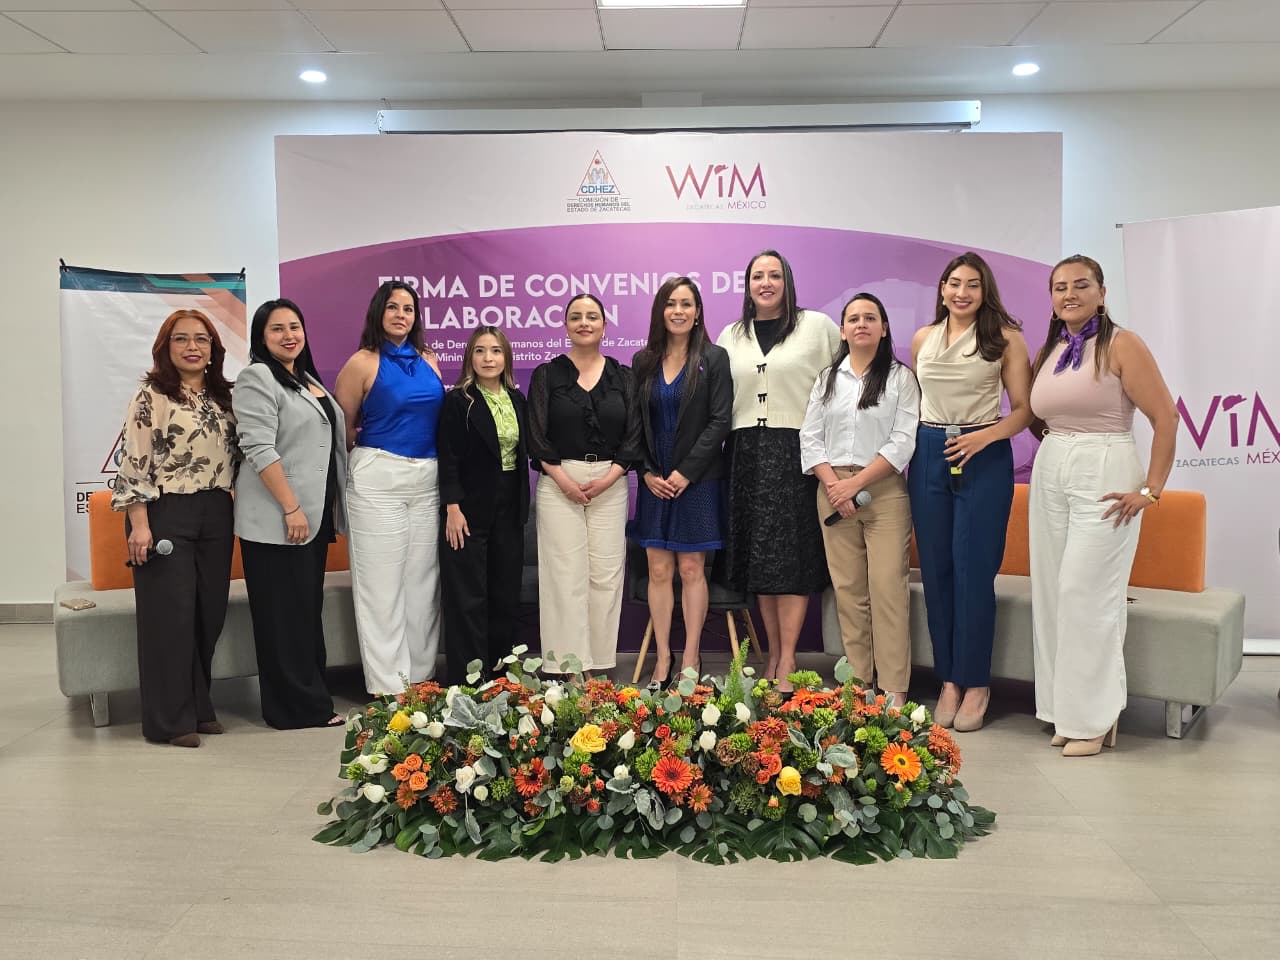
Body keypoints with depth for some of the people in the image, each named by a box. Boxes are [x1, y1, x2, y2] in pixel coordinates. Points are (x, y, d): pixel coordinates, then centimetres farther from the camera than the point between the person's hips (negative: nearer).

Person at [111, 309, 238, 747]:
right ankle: (170, 720, 8)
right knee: (170, 614, -2)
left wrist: (230, 512, 14)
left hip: (215, 516, 6)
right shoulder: (151, 396, -6)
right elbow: (133, 464, -10)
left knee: (209, 612, 9)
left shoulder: (222, 396, 12)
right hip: (166, 515, -6)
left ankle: (198, 706, 22)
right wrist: (139, 524, -16)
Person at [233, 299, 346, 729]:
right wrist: (291, 507, -20)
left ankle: (311, 698, 22)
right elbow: (259, 449, -17)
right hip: (276, 520, -8)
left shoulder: (308, 379, 18)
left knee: (309, 609, 13)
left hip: (315, 515, 9)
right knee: (284, 613, -1)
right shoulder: (258, 377, -8)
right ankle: (298, 707, 7)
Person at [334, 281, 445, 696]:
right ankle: (387, 689, 7)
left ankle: (420, 678, 19)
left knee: (423, 581, 8)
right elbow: (343, 427, -1)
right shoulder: (363, 362, -3)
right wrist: (373, 450, 8)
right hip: (378, 478, -5)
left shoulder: (428, 361, 12)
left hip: (427, 478, 5)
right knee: (382, 583, -1)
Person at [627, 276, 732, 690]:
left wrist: (685, 472, -12)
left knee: (691, 569, 2)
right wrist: (648, 473, -4)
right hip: (655, 482, 3)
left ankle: (691, 658, 12)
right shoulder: (643, 362, 7)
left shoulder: (713, 359, -2)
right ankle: (663, 659, 12)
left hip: (697, 481, -3)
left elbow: (719, 421, -7)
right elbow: (634, 424, 8)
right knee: (658, 571, 4)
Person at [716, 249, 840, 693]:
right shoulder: (730, 336, 13)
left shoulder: (818, 326, 2)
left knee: (792, 556, -4)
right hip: (746, 454, 4)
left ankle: (787, 660, 1)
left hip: (796, 452, -4)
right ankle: (773, 653, 15)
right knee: (756, 554, 5)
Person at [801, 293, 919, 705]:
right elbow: (810, 438, 8)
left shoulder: (901, 378, 4)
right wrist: (835, 484, -8)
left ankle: (893, 690, -6)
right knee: (848, 589, 3)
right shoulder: (827, 379, 15)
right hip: (833, 489, 3)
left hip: (884, 489, -3)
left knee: (887, 587, -9)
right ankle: (857, 681, 10)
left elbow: (903, 441, -5)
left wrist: (857, 482, -13)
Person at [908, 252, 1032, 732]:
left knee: (973, 570, -3)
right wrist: (910, 445, 9)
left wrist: (984, 437, -17)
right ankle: (949, 679, 16)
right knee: (935, 569, 5)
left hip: (984, 458, -4)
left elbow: (1024, 409, -3)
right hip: (928, 456, 4)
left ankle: (976, 683, 10)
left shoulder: (1005, 338, 0)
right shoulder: (922, 338, 10)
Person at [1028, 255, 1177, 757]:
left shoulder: (1121, 345, -6)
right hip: (1049, 476, 6)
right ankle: (1066, 711, 16)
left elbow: (1166, 417, -10)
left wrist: (1151, 490, -12)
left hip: (1104, 476, -6)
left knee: (1087, 593, -7)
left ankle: (1094, 718, 6)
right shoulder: (1048, 352, 13)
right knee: (1052, 593, 5)